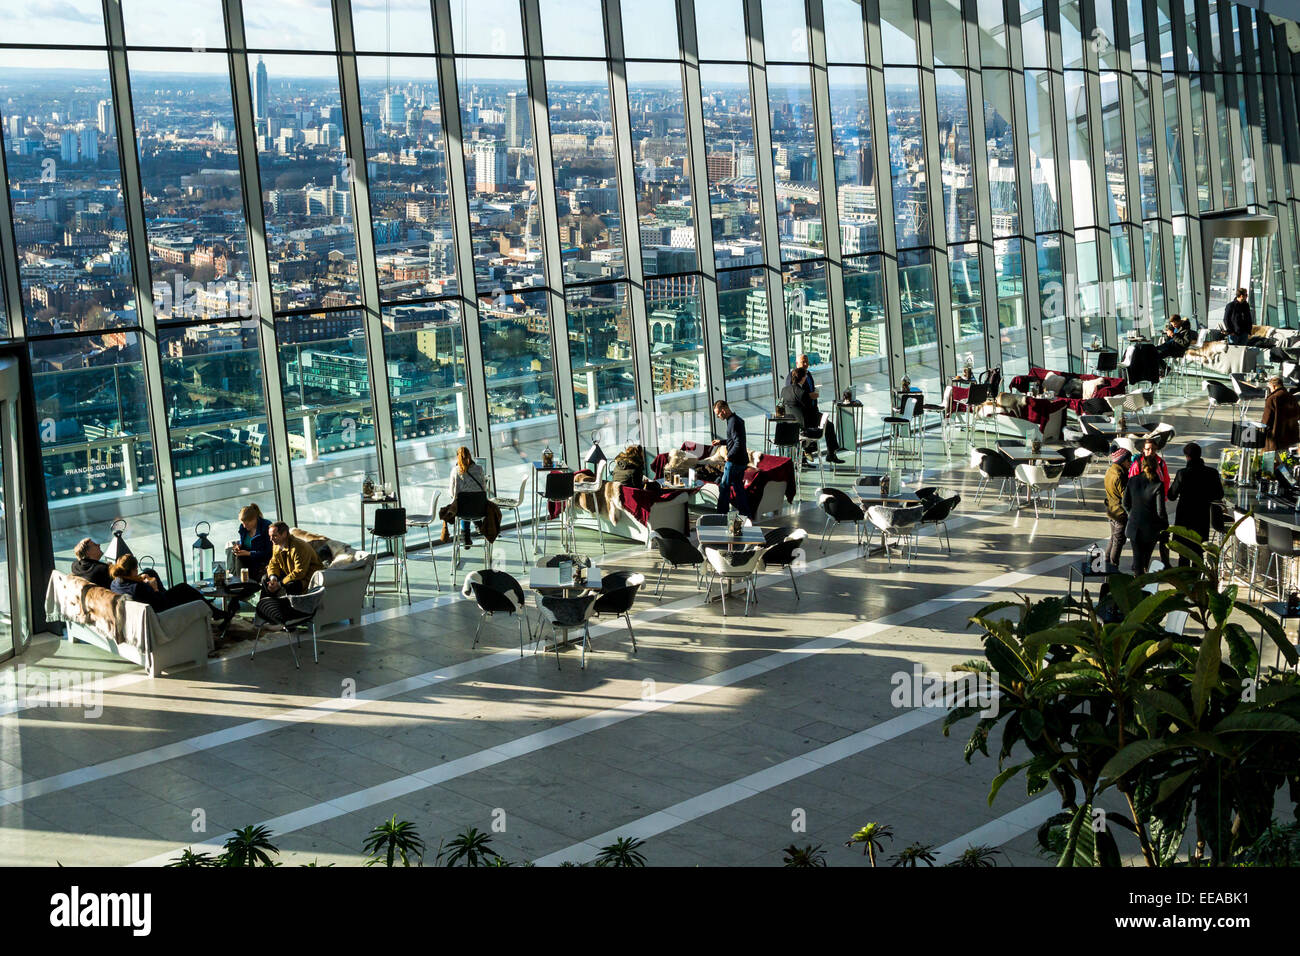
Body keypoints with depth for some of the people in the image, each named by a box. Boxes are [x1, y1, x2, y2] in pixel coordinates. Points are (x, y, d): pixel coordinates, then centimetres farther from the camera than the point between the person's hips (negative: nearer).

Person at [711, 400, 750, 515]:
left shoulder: (733, 422, -21)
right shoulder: (738, 419, 10)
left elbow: (738, 443, -27)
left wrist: (729, 455, -15)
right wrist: (721, 441, 18)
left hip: (734, 461, -10)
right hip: (742, 460, 10)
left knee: (724, 487, 1)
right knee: (738, 485, 18)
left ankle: (721, 513, 7)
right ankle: (744, 512, 22)